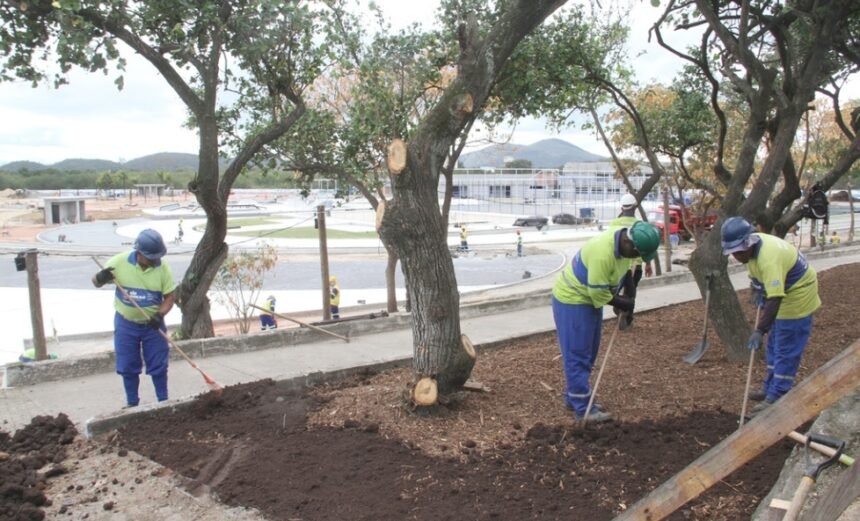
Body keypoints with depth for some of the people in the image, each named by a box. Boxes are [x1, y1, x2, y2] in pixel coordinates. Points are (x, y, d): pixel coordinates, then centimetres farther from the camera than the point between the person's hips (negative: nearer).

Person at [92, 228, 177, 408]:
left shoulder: (162, 266, -14)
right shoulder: (120, 261, -14)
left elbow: (170, 296, -8)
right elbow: (96, 282, -3)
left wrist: (160, 315, -23)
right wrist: (100, 278, -28)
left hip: (152, 324, 0)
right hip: (126, 324, 1)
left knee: (158, 365, 6)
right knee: (128, 367, 9)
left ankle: (163, 402, 21)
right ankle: (132, 403, 26)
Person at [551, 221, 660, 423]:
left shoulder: (625, 242, -8)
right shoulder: (602, 253, -36)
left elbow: (624, 269, 11)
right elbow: (599, 294, -27)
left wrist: (626, 301, 1)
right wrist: (623, 303, -11)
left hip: (591, 297, 9)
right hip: (572, 299, -9)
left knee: (588, 353, 15)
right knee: (577, 355, -3)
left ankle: (574, 397, 26)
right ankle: (583, 408, 3)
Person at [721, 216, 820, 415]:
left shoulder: (769, 258, -36)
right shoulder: (752, 245, -6)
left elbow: (775, 299, -40)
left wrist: (760, 330, -40)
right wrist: (761, 295, 10)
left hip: (797, 298, -10)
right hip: (784, 294, 10)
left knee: (786, 351, -5)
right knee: (774, 346, 17)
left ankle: (776, 398, 0)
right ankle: (770, 389, 28)